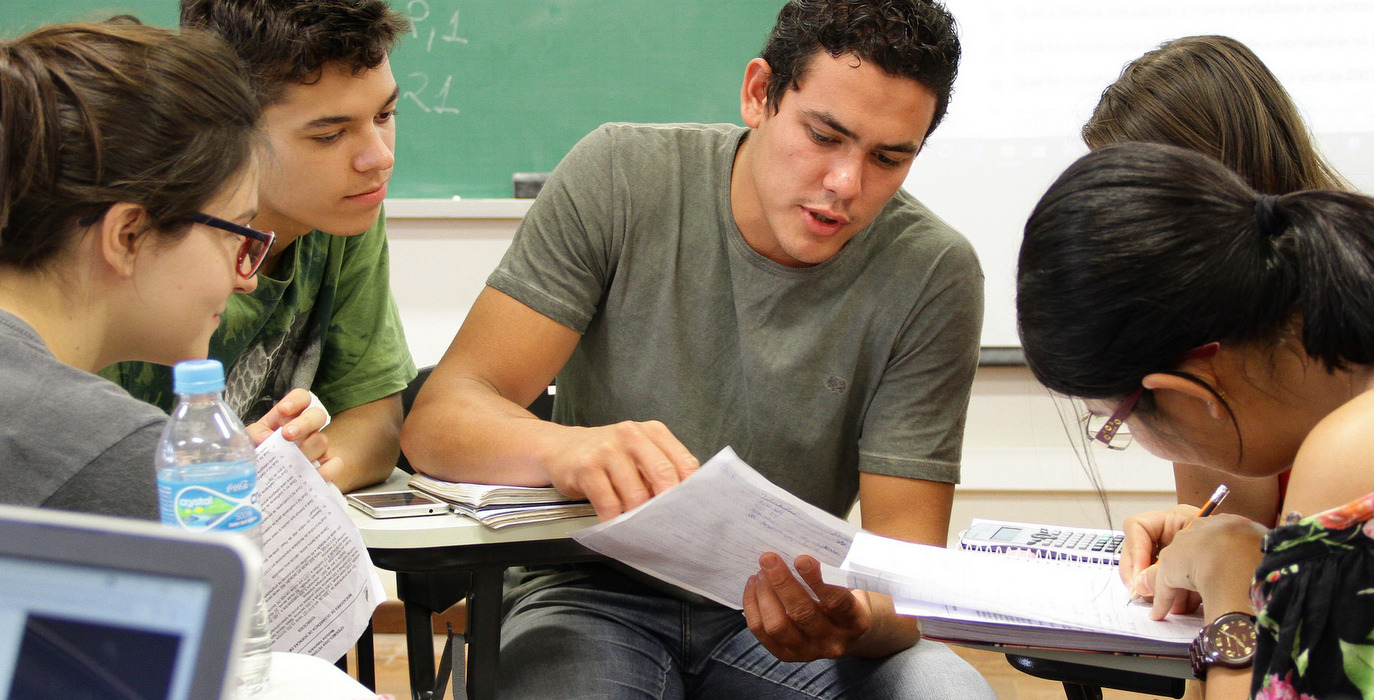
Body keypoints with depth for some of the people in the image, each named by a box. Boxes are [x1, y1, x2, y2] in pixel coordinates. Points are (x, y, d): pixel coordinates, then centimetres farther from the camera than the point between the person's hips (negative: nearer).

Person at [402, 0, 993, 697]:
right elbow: (436, 419, -16)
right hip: (602, 596, 0)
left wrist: (861, 619, -37)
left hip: (785, 612, 1)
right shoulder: (620, 178, -10)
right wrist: (566, 447, -39)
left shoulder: (934, 274, -9)